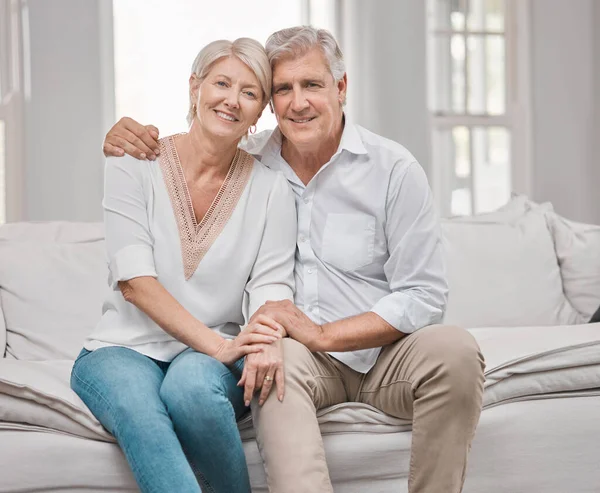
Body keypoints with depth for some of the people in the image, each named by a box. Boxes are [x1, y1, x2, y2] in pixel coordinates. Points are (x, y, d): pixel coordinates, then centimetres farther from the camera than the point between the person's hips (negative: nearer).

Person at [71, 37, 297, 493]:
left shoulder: (269, 187, 5)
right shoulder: (132, 165, -1)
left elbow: (272, 284, -4)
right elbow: (133, 280, -10)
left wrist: (266, 345, -29)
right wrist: (218, 345, -22)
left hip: (211, 358, 1)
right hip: (125, 350, -1)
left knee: (191, 383, -35)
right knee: (138, 405, -36)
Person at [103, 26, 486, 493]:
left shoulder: (393, 169, -4)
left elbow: (423, 296, -7)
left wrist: (323, 334, -16)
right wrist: (128, 139, -2)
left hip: (381, 348, 0)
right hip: (302, 359, 1)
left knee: (455, 349, -31)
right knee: (279, 356, -34)